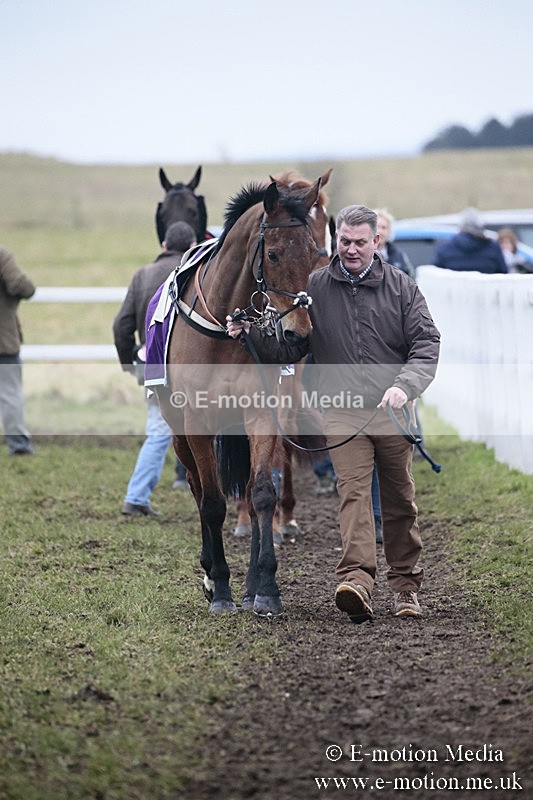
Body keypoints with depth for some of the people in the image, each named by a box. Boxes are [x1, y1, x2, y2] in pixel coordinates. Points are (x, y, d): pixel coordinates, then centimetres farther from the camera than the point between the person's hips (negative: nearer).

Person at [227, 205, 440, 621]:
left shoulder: (401, 287, 3)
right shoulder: (314, 289, 4)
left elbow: (427, 344, -4)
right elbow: (288, 349, 7)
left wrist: (405, 385, -21)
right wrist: (251, 334, -11)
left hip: (394, 412, 1)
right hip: (342, 412, -1)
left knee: (400, 501, 9)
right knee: (353, 491, -17)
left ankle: (406, 585, 21)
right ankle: (357, 580, -31)